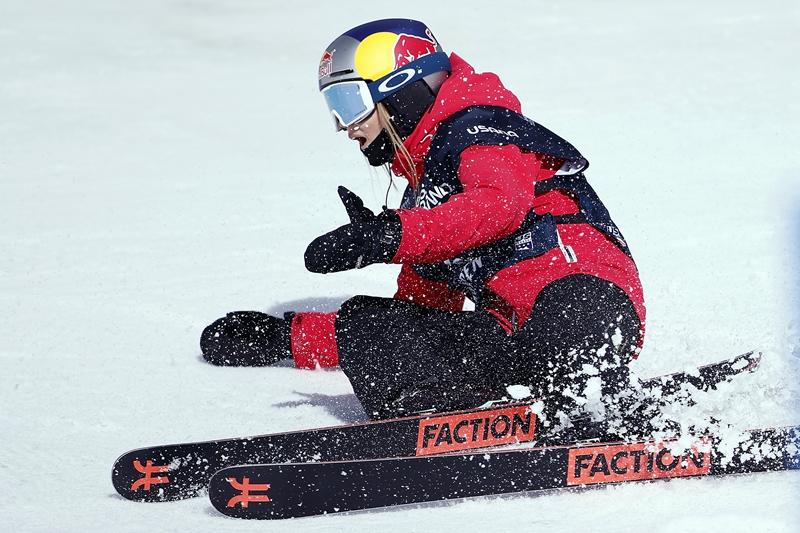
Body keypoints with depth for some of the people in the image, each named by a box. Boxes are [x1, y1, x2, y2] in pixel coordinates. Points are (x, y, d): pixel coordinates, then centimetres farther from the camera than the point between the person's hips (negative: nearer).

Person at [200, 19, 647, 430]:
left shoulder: (475, 128, 5)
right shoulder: (423, 186, 32)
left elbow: (501, 202, -19)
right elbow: (419, 312, 35)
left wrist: (392, 235, -29)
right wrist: (284, 337, 35)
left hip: (585, 293, -8)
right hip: (512, 334, 8)